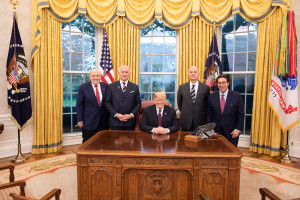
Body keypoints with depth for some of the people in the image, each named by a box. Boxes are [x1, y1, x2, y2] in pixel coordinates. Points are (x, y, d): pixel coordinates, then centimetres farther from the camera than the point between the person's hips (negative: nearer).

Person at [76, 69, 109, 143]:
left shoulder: (105, 86, 4)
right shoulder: (83, 87, -3)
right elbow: (79, 105, -2)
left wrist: (109, 117, 7)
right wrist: (80, 120, -6)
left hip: (104, 121, 3)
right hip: (89, 122, -2)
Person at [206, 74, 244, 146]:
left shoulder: (237, 96, -4)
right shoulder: (211, 96, 1)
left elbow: (241, 115, -2)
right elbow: (209, 114, 4)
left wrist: (238, 129, -8)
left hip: (231, 132, -1)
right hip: (216, 131, 1)